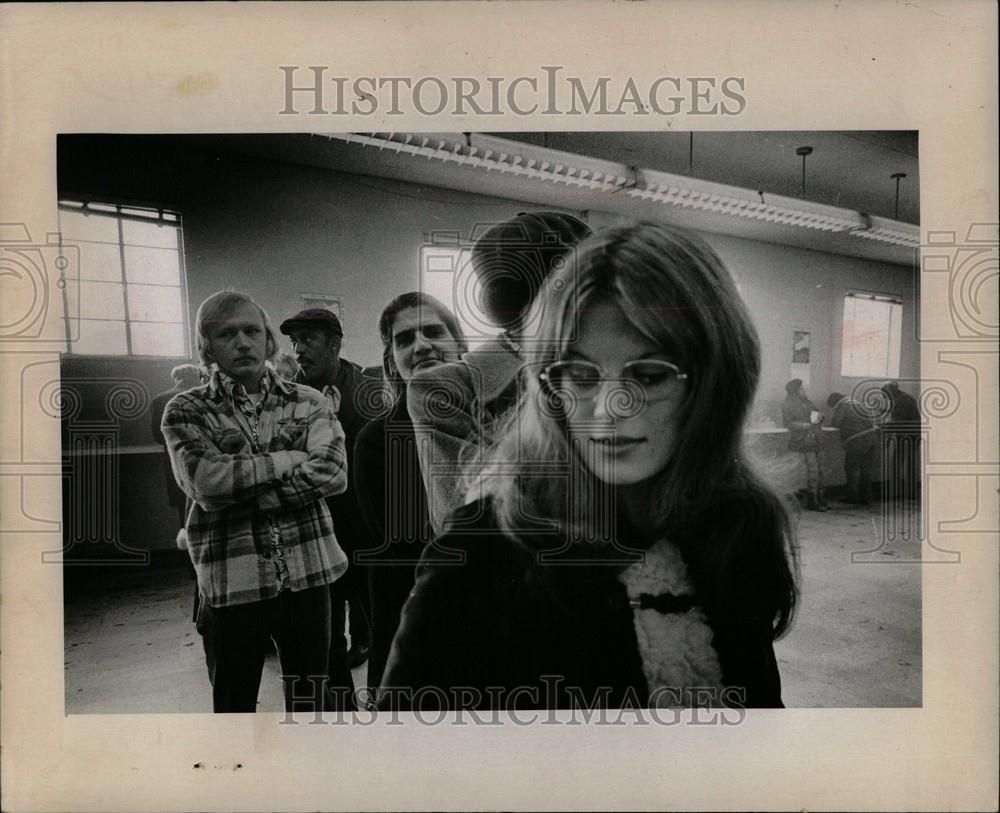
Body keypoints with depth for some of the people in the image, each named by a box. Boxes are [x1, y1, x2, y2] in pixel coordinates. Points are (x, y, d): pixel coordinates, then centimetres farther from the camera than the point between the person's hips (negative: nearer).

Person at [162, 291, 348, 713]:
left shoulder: (309, 403, 3)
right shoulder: (186, 411, 0)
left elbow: (332, 473, -12)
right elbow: (207, 482, -17)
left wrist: (241, 483, -16)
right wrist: (292, 459, -12)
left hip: (308, 573, 2)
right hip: (232, 583, -1)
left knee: (308, 704, 16)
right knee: (233, 705, 15)